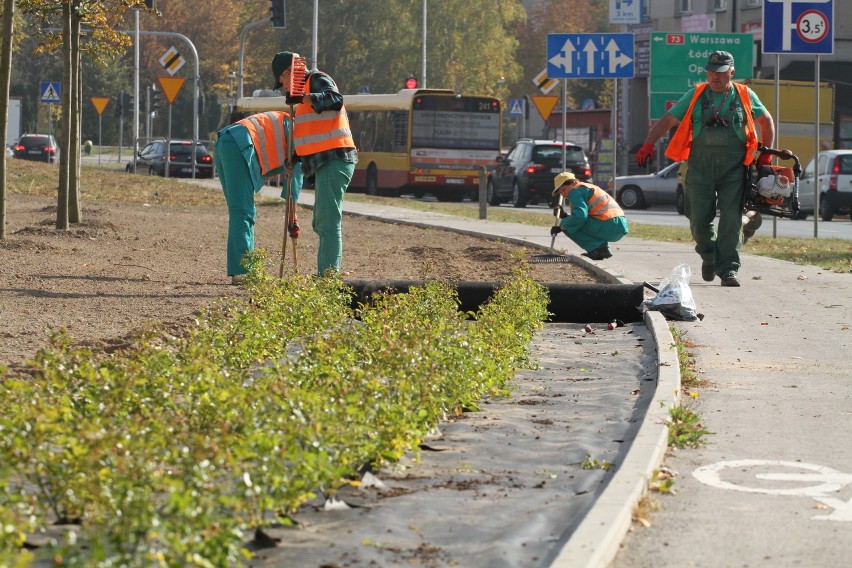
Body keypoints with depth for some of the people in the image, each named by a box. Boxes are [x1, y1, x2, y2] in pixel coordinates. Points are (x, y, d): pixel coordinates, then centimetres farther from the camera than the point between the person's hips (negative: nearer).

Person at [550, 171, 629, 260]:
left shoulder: (575, 191, -2)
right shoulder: (588, 188, 28)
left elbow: (579, 216, -18)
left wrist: (561, 227, -8)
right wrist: (565, 215, 15)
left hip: (609, 226, -10)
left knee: (567, 226, -5)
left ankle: (599, 248, -10)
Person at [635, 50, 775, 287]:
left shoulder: (745, 96, 8)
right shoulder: (695, 95, 9)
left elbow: (766, 120, 21)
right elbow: (667, 120, 9)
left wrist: (766, 153, 14)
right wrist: (648, 145, -4)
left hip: (733, 167, -1)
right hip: (700, 164, 1)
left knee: (730, 219, -9)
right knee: (699, 219, -1)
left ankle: (728, 269, -5)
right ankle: (709, 256, 27)